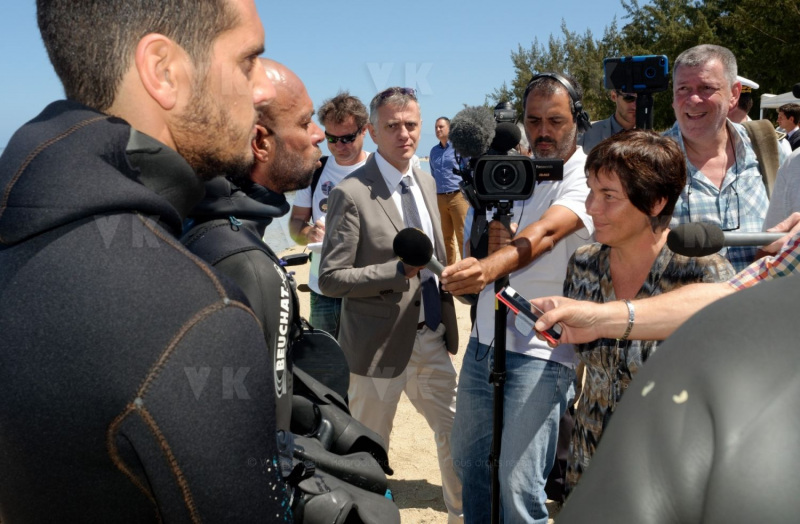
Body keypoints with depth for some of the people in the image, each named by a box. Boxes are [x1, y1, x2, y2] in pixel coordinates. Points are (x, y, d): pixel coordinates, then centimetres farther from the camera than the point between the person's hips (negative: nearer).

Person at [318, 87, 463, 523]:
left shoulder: (427, 182, 7)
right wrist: (400, 270, -27)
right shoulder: (351, 193, -15)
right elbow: (331, 278, -17)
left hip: (431, 338, 6)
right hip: (381, 344, -6)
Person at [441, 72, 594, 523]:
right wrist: (487, 241, -5)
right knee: (468, 458, 18)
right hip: (484, 341, 7)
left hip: (540, 351, -6)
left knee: (518, 487, -4)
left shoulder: (587, 179, -9)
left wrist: (491, 266, -46)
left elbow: (546, 233, -29)